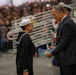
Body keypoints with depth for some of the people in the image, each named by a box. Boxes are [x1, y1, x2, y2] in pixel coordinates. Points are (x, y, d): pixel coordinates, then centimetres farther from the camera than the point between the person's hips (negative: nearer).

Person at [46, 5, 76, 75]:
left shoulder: (67, 23, -19)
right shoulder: (63, 22, 11)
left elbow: (64, 42, -20)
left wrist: (52, 53, -13)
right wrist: (55, 48, 10)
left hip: (69, 58, -9)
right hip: (66, 57, 9)